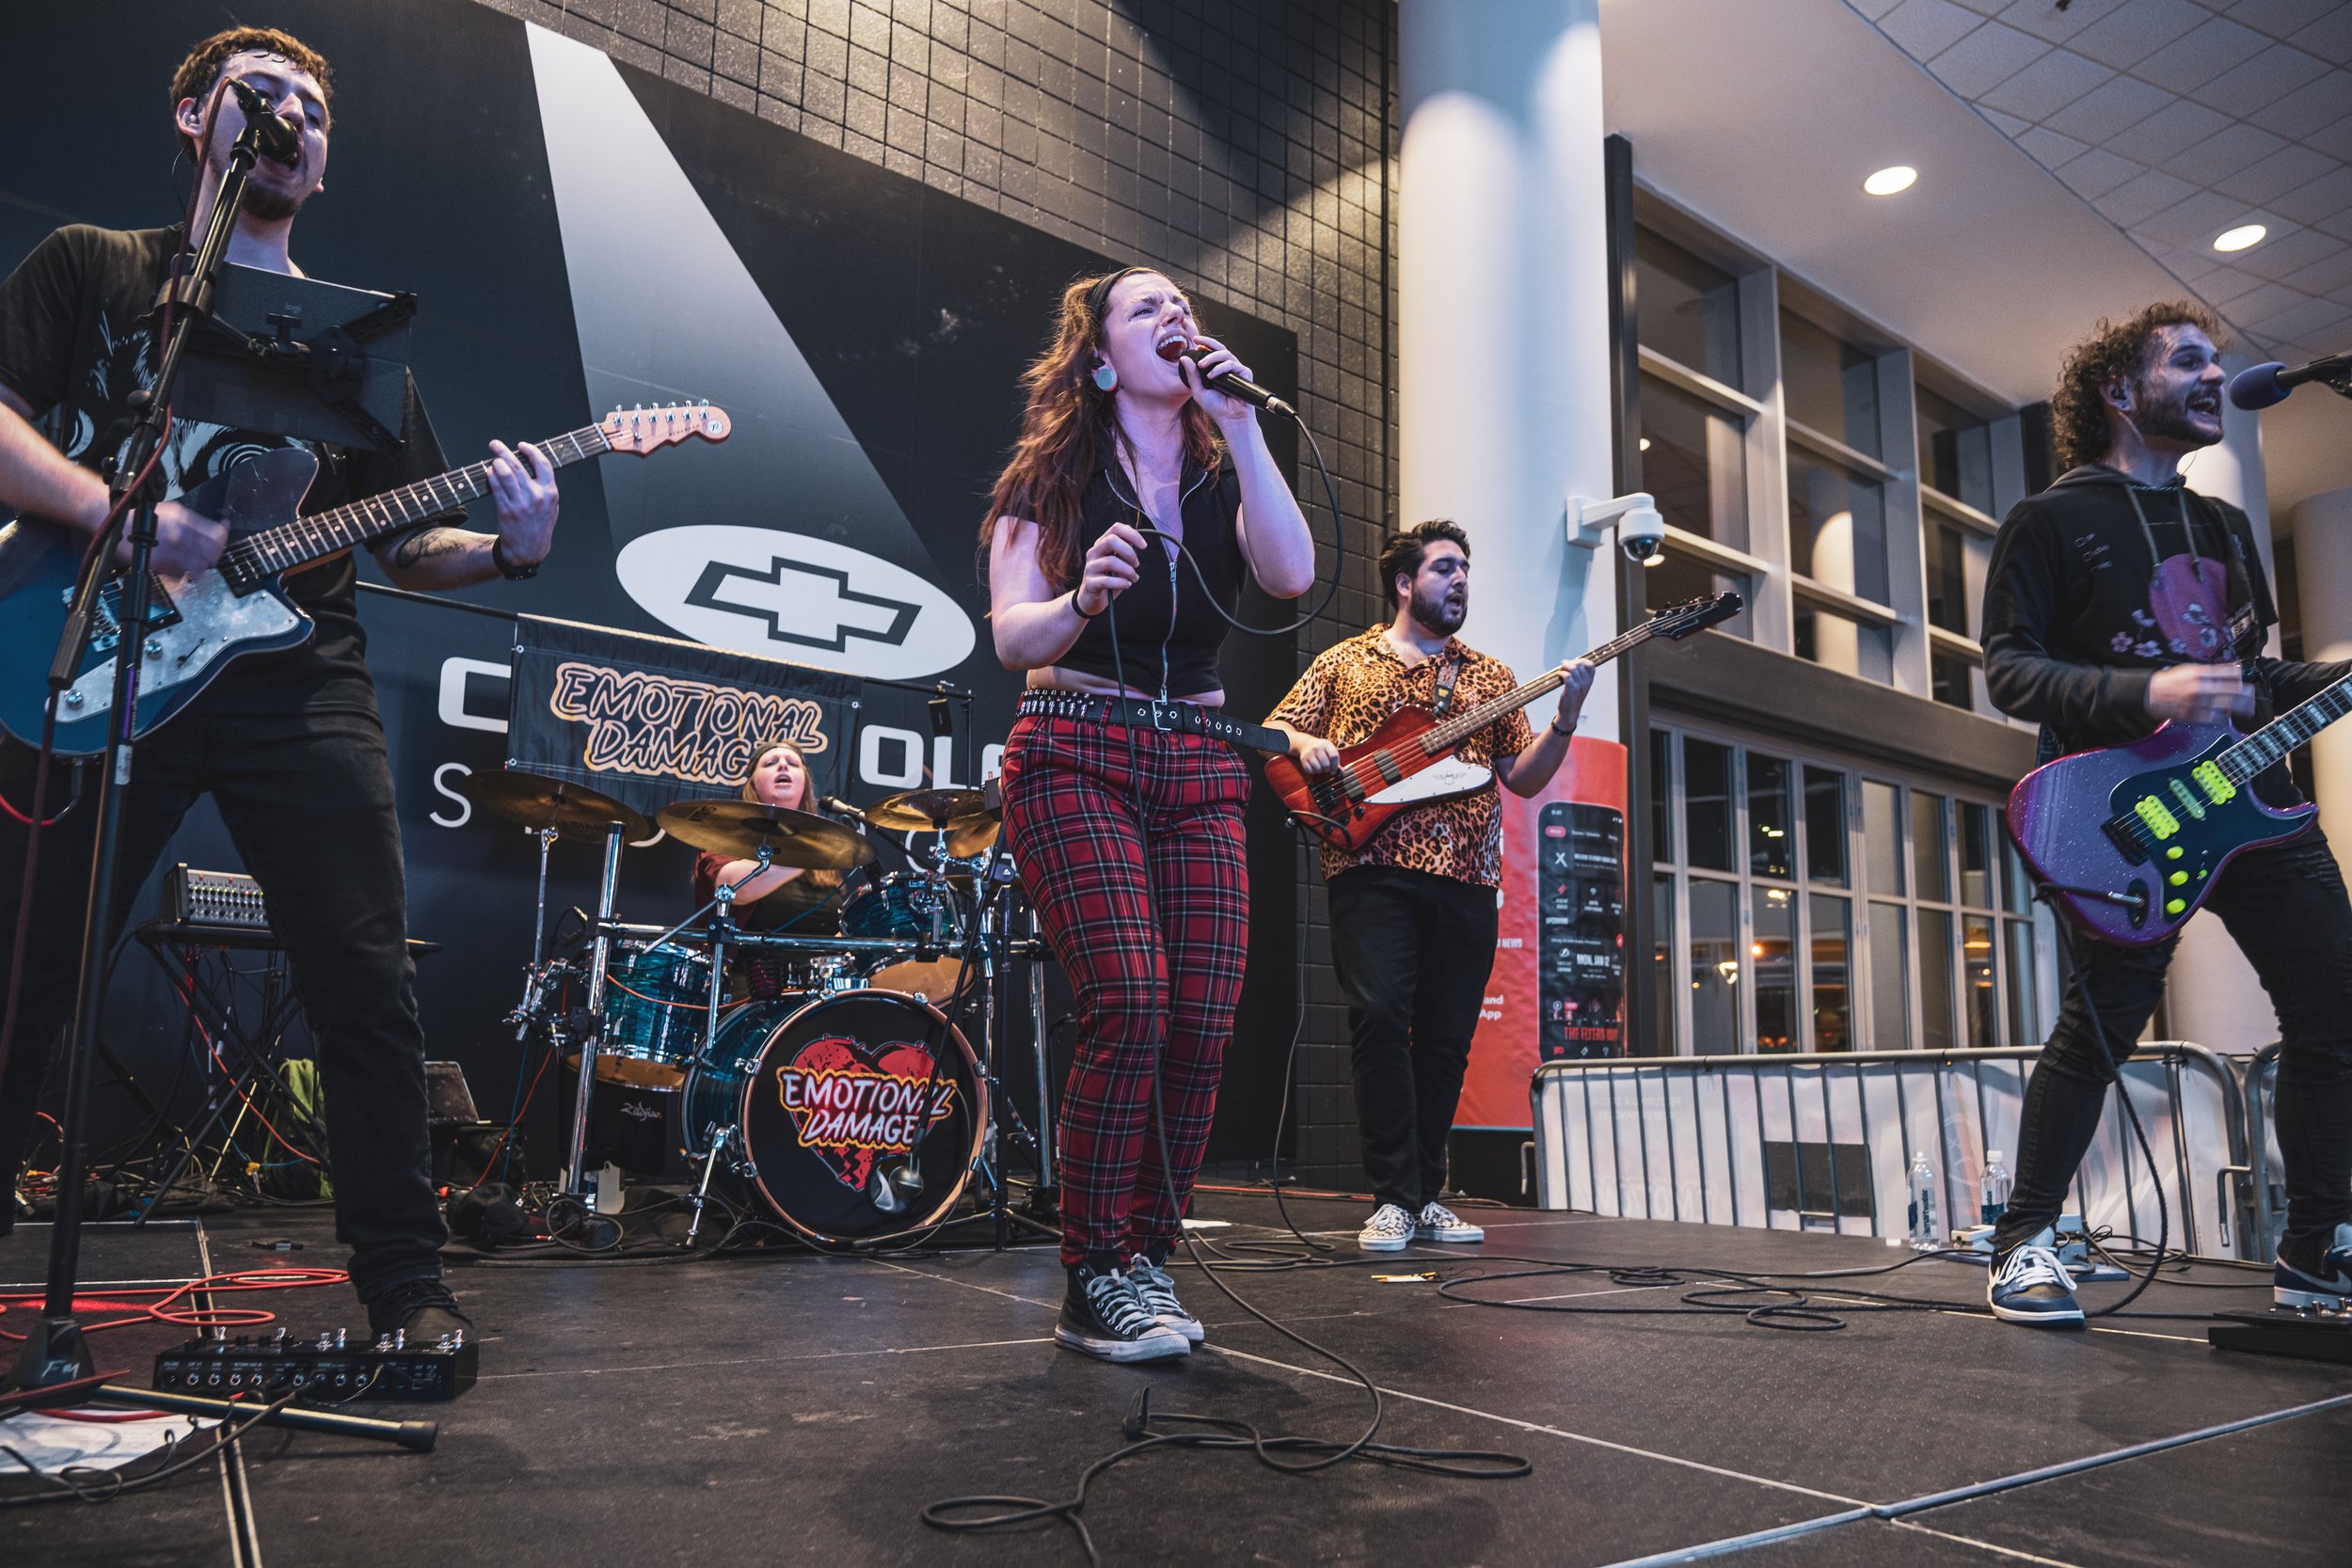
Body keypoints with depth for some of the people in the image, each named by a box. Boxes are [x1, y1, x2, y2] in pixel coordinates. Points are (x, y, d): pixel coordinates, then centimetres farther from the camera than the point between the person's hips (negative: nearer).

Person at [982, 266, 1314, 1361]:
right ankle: (1095, 1281, -5)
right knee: (1130, 1002, -19)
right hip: (1076, 756, -4)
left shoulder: (1223, 476, 13)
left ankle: (1146, 1259, 11)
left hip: (1198, 768, 4)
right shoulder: (1051, 477, 5)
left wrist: (1242, 428, -9)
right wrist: (1082, 599, -26)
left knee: (1204, 1023, -5)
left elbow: (1291, 575, -7)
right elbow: (1012, 638, -6)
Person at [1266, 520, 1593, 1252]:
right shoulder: (1344, 661, 14)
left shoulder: (1491, 677, 20)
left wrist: (1565, 719, -2)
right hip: (1372, 869, -3)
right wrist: (1303, 744, -9)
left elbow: (1524, 778, 14)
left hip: (1467, 876, 3)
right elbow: (1273, 733, 14)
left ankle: (1425, 1195, 15)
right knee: (1380, 1019, -15)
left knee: (1446, 1036, 3)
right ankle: (1395, 1198, -7)